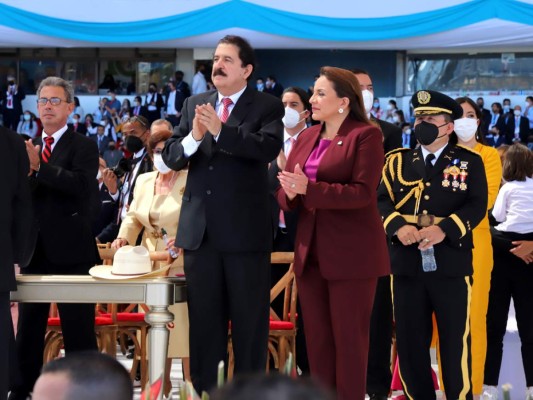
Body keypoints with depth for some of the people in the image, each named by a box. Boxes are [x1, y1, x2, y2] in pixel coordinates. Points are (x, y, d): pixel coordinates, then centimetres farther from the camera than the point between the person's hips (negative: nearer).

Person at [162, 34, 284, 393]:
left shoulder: (267, 106, -2)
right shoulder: (194, 105, 11)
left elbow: (269, 147, -21)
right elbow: (171, 157, 4)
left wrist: (220, 131, -32)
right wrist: (193, 137, -17)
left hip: (245, 229, -4)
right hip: (200, 228, 4)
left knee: (249, 319, 3)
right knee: (203, 317, 11)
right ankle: (204, 387, 21)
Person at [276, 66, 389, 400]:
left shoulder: (366, 135, -7)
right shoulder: (306, 138, 14)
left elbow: (362, 192, -17)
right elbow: (286, 191, 11)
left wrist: (308, 189, -24)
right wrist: (290, 192, -13)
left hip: (351, 253, -7)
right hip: (310, 252, 7)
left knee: (348, 336, 0)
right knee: (317, 336, 12)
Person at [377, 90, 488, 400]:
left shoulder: (470, 161, 5)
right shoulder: (398, 161, 12)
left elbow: (477, 205, -5)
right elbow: (382, 201, 4)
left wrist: (445, 229, -21)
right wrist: (397, 226, -16)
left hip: (451, 264, -2)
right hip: (406, 264, 3)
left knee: (455, 342, 3)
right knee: (410, 341, 7)